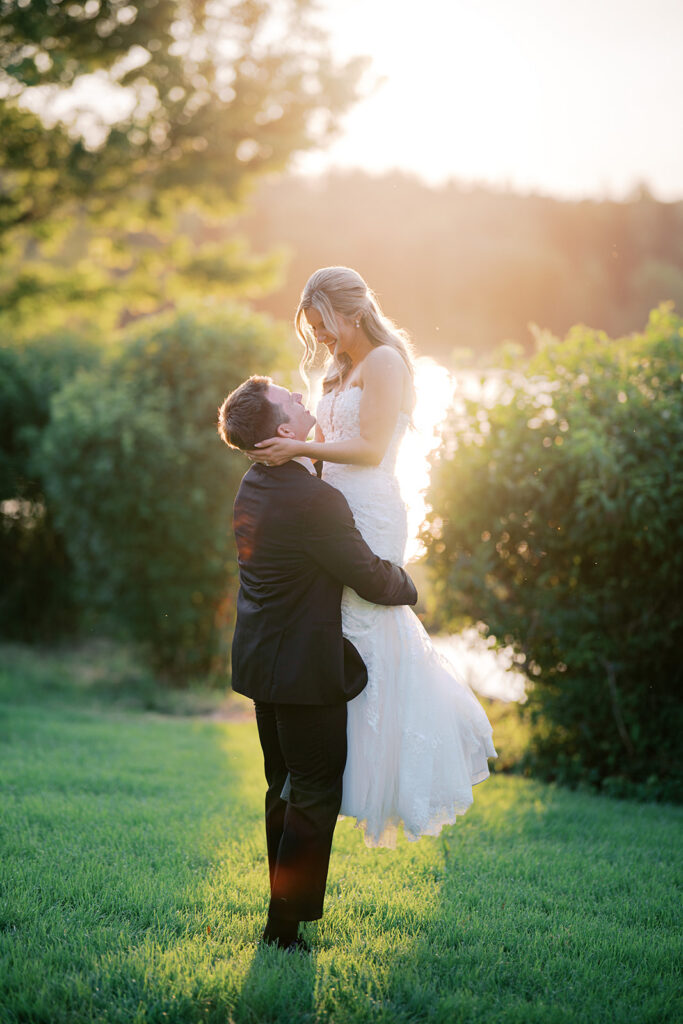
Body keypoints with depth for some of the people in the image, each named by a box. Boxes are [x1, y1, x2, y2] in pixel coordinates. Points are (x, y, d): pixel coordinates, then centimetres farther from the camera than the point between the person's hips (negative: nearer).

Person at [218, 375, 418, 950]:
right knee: (316, 798, 2)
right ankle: (284, 929, 6)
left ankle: (286, 906, 34)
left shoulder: (255, 484, 4)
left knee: (285, 789, 21)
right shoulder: (314, 500, -24)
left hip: (263, 664, 9)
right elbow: (372, 580, -17)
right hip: (306, 669, -9)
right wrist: (408, 585, 2)